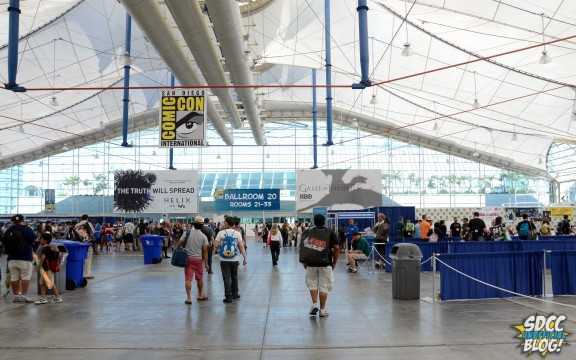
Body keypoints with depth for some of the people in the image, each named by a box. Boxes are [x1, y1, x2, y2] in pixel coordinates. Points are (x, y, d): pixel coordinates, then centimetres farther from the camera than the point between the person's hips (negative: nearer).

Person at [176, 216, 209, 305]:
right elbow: (205, 251, -3)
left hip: (187, 258, 0)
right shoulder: (203, 236, -4)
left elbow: (179, 244, -6)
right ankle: (200, 295, 30)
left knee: (188, 279, 1)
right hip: (198, 259, 1)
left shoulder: (187, 233, -4)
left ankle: (189, 298, -4)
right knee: (199, 278, 17)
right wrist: (206, 262, 3)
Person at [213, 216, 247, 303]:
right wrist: (245, 258, 3)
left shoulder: (221, 233, -5)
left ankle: (228, 297, 4)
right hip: (234, 259, 2)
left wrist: (215, 250, 13)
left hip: (224, 260, -2)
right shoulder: (237, 233, 0)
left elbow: (215, 245, -8)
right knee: (234, 277, 18)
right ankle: (235, 294, 28)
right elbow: (241, 246, -3)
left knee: (226, 278, 3)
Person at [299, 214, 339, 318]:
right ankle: (322, 310, 11)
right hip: (325, 263, -1)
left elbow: (302, 247, 3)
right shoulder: (330, 233, 4)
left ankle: (314, 304, 5)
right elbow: (336, 248, -1)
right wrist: (334, 263, 8)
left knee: (312, 284, 18)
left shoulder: (307, 232, 6)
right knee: (324, 286, 7)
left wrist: (304, 262, 11)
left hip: (310, 263, 1)